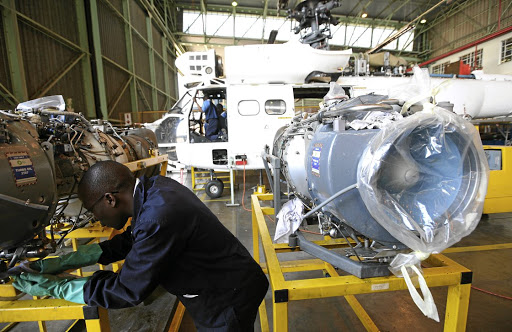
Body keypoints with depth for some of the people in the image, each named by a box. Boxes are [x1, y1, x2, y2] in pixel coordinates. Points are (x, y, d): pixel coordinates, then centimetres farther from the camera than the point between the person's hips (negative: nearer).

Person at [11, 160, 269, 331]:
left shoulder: (158, 219, -34)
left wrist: (54, 287, -7)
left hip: (228, 303, -8)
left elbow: (128, 290, -20)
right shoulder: (154, 187, -3)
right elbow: (127, 242, 10)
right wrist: (62, 262, 10)